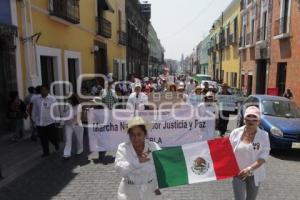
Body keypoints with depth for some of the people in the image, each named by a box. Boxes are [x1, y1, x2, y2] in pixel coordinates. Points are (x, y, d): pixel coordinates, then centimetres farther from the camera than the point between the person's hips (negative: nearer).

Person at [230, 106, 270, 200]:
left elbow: (264, 156, -14)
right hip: (238, 173, -1)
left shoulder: (263, 135, -10)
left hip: (255, 174, 1)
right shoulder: (235, 133, -8)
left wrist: (249, 169, -25)